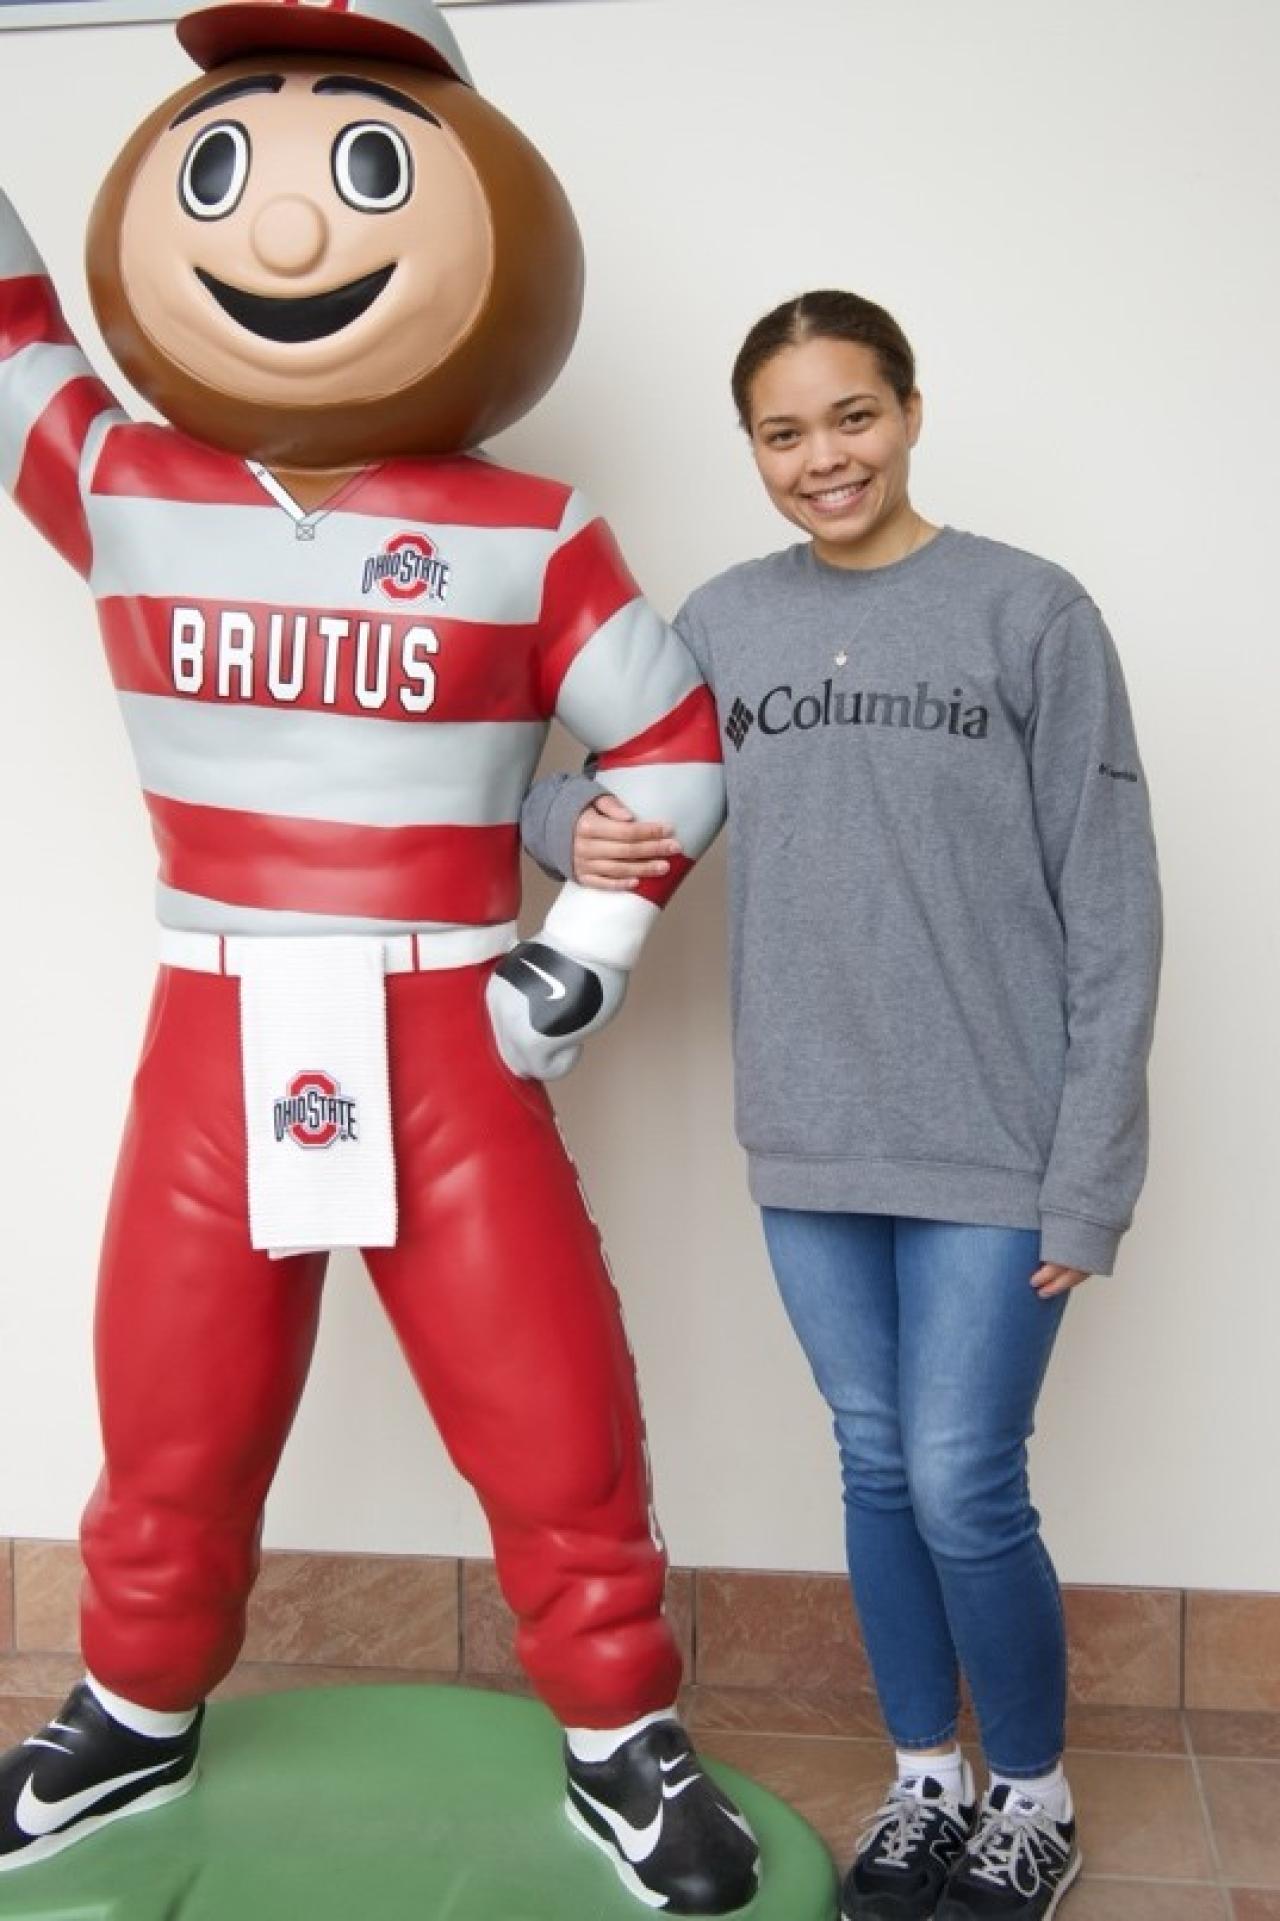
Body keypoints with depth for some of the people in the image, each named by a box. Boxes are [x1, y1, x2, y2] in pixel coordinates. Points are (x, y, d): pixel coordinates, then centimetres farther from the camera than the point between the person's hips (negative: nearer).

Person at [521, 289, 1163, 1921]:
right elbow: (581, 787, 14)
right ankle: (924, 1781, 36)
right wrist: (574, 823, -11)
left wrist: (1090, 1171, -10)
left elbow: (1109, 910, -7)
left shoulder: (1030, 612, -6)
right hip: (807, 1137, 4)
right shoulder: (723, 621, 5)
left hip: (995, 1143, -3)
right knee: (878, 1469, 14)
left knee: (962, 1485, 0)